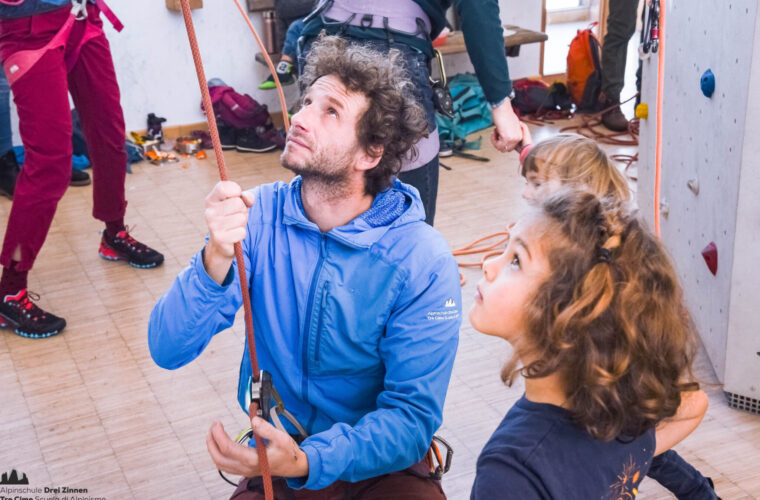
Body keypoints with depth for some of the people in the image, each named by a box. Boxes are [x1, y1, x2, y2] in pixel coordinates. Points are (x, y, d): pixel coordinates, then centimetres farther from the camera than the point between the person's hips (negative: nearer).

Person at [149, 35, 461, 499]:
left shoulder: (423, 263, -17)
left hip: (378, 462, -2)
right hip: (275, 459, 2)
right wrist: (216, 260, -32)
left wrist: (307, 461, -31)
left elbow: (412, 417, -15)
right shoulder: (258, 216, -9)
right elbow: (168, 351, -14)